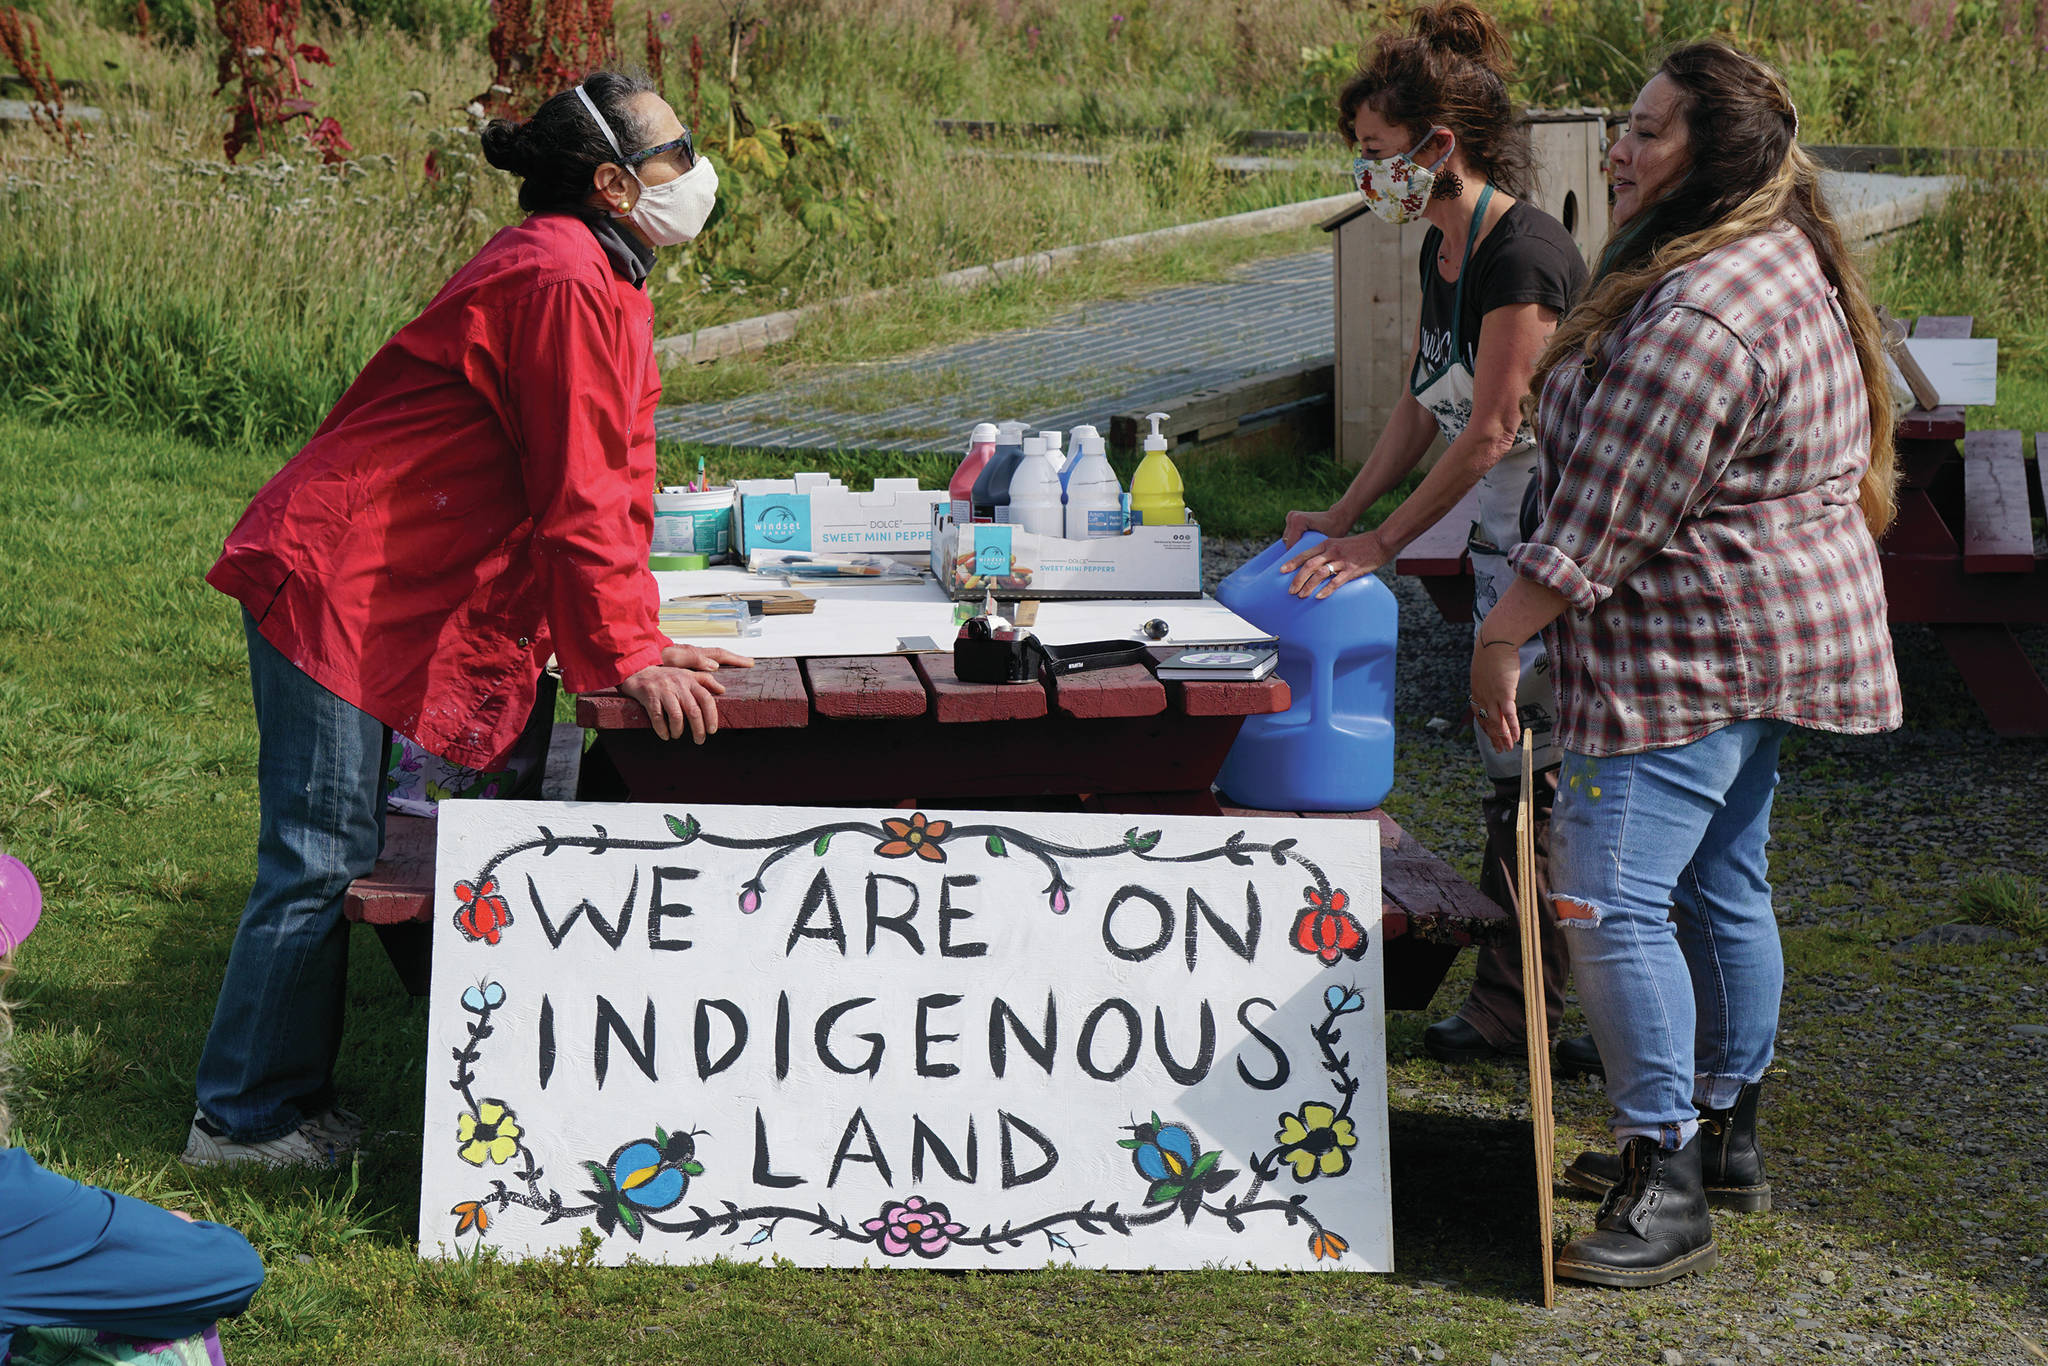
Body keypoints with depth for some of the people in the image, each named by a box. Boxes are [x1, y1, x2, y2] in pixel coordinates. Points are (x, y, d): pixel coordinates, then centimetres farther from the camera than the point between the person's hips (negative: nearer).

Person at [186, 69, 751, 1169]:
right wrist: (626, 659, -19)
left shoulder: (592, 275, 16)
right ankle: (247, 1119, 3)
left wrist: (637, 644, 13)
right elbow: (579, 494, -21)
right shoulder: (565, 281, -18)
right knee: (322, 855, -6)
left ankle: (278, 1096, 22)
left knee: (332, 853, 14)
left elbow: (607, 480, 18)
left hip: (361, 585, 11)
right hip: (336, 582, -11)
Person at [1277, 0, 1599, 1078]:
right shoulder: (1442, 251, 9)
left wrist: (1380, 542, -15)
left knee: (1537, 785, -7)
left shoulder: (1522, 253, -21)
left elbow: (1490, 432, -20)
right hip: (1505, 547, 9)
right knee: (1514, 785, 13)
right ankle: (1509, 1011, 20)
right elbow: (1421, 406, 16)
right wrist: (1340, 518, 10)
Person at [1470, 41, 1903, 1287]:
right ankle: (1727, 1138, 30)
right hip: (1777, 629, 11)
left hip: (1697, 645, -11)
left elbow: (1611, 509, -24)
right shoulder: (1792, 267, 12)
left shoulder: (1701, 312, -23)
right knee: (1724, 888, 18)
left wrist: (1503, 633, -16)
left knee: (1612, 903, -11)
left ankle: (1666, 1193, -9)